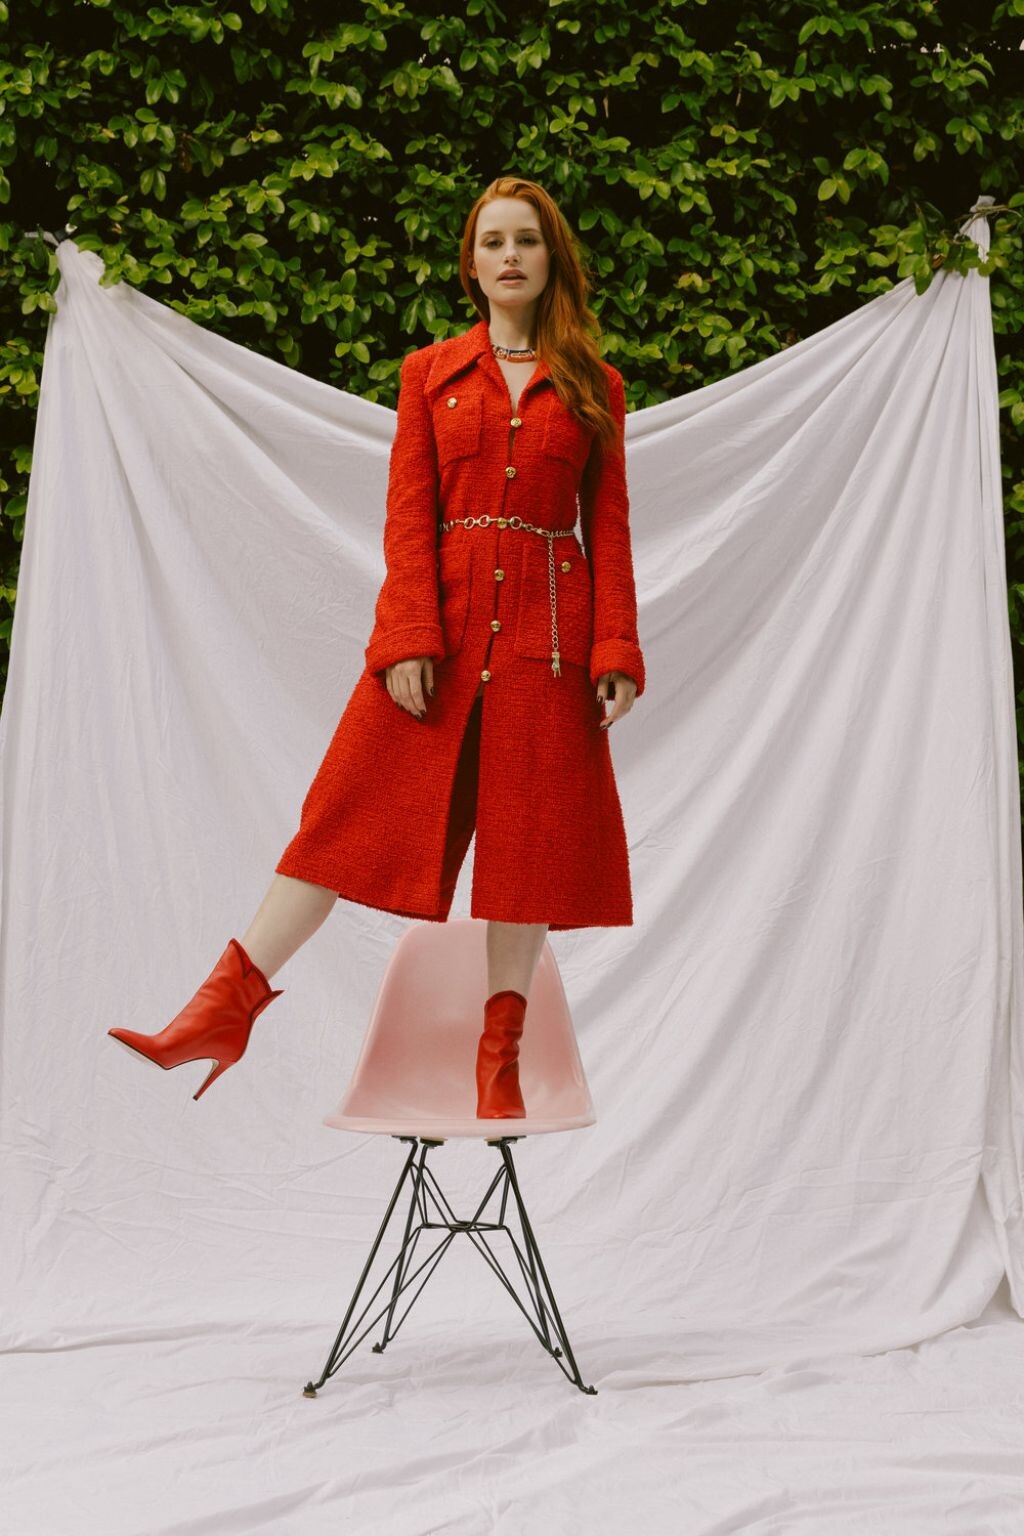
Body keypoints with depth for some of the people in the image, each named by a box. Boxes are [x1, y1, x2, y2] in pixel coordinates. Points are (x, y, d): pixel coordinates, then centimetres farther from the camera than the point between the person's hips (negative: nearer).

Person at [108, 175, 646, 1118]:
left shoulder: (593, 387, 10)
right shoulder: (429, 374, 10)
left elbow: (608, 527, 6)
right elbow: (407, 516, 2)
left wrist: (616, 654, -4)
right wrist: (409, 638, -10)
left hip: (547, 631, 0)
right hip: (439, 620, 0)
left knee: (528, 832, 1)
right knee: (355, 812, -3)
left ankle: (500, 1057, 11)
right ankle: (229, 1006, 0)